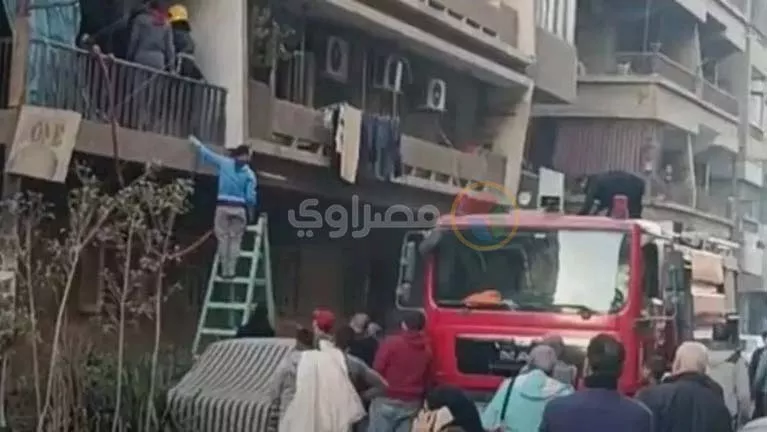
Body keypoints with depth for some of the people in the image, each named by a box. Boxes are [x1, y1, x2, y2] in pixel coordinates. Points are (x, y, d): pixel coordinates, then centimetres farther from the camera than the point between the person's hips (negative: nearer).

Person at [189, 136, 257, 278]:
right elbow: (250, 196, -2)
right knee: (235, 239, 4)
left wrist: (196, 143, 32)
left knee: (223, 238, 4)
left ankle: (224, 270, 0)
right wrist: (251, 212, 12)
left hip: (223, 205, 1)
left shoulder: (224, 163, 5)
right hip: (239, 207, -1)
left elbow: (207, 154, 16)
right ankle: (231, 270, -2)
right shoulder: (249, 174, 2)